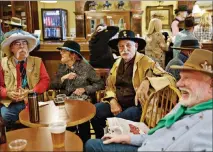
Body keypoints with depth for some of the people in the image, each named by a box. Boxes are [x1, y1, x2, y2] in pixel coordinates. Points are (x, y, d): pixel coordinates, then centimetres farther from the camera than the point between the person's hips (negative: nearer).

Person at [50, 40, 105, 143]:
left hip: (83, 100, -3)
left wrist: (84, 89, -14)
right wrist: (63, 78, -12)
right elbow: (53, 85, 5)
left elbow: (100, 84, -3)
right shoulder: (61, 67, 10)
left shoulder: (85, 67, -4)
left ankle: (85, 144, -7)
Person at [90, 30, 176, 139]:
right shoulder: (117, 63, 9)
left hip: (137, 106, -6)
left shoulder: (146, 62, -11)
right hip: (118, 103, 6)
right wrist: (113, 101, -5)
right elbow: (109, 85, 16)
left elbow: (170, 79, -22)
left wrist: (148, 81, -41)